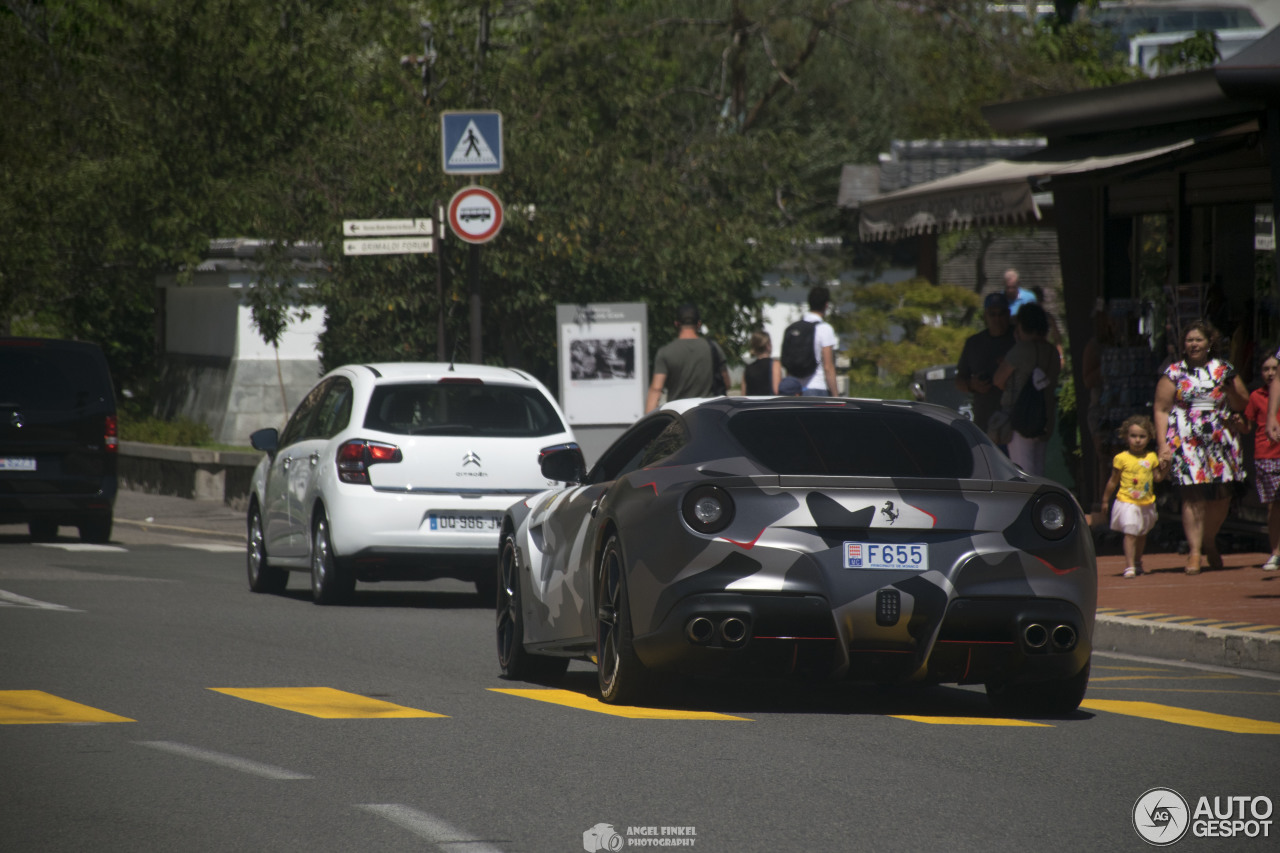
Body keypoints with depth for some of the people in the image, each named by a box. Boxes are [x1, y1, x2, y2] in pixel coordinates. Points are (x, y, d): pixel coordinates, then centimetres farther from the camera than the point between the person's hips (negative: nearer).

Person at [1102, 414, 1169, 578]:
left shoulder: (1151, 457, 3)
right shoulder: (1121, 458, -6)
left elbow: (1157, 478, 10)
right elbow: (1113, 481, 3)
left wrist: (1165, 469, -9)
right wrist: (1105, 500, 7)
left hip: (1147, 503, 4)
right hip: (1127, 503, -4)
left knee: (1142, 534, 17)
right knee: (1130, 533, -14)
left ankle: (1137, 562, 36)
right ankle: (1130, 566, -13)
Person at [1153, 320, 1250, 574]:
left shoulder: (1224, 370, 12)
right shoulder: (1174, 373, 7)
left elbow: (1243, 405, 15)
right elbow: (1161, 410, 4)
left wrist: (1231, 391, -7)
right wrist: (1163, 445, -6)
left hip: (1221, 441, 2)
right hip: (1186, 443, -2)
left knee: (1221, 497, 2)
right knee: (1192, 497, -12)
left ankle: (1209, 542, 26)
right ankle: (1194, 551, -9)